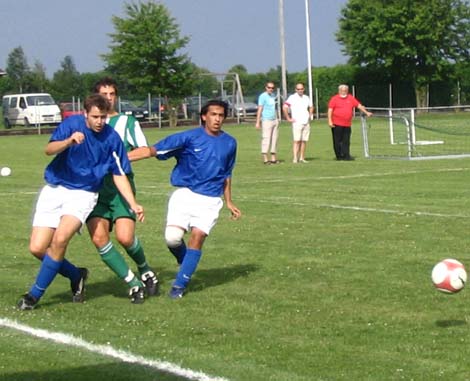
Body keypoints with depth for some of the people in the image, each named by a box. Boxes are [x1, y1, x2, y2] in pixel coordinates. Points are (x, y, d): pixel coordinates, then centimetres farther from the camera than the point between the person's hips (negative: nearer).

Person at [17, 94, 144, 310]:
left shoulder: (112, 138, -5)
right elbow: (49, 149, -22)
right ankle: (76, 276, 21)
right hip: (55, 189, 1)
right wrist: (69, 141, -41)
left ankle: (35, 294, -9)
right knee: (37, 248, -5)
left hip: (83, 194, -1)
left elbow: (119, 175, 3)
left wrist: (133, 204, -4)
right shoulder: (72, 124, -8)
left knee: (60, 239, -25)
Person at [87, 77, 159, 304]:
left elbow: (145, 150, 1)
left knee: (125, 237, -18)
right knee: (98, 237, -16)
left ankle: (145, 271, 14)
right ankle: (134, 283, -5)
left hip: (121, 187, -2)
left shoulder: (128, 122, 10)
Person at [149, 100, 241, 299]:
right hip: (185, 194, -2)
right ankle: (185, 262, 17)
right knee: (173, 236, -17)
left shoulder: (229, 143, 8)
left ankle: (180, 284, -3)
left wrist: (229, 202, 22)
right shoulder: (189, 137, -5)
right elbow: (154, 150, -8)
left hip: (210, 200, 2)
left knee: (198, 236, -14)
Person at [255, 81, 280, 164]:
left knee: (274, 139, 7)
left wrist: (277, 119, 16)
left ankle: (273, 158, 10)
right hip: (266, 120, -8)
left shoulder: (273, 95, 16)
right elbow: (259, 109, -11)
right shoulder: (263, 96, -7)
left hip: (275, 120, 8)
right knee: (266, 139, -10)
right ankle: (265, 158, -10)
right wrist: (258, 122, -16)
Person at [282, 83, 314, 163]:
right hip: (297, 123, -6)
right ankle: (295, 158, -15)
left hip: (306, 123, 6)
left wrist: (310, 115, 17)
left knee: (304, 141, 4)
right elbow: (284, 107, -12)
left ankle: (302, 158, 9)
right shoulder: (292, 98, -5)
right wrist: (288, 118, -12)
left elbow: (311, 107, 31)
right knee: (297, 141, -12)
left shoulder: (306, 98, 14)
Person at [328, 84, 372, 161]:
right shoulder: (334, 99, 1)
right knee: (337, 141, 0)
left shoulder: (350, 98, 13)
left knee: (346, 141, 2)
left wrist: (366, 113, 17)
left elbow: (359, 105, 18)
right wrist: (330, 121, -11)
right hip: (337, 124, -4)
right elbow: (330, 110, -3)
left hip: (347, 124, 4)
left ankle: (346, 155, 4)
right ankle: (339, 156, 7)